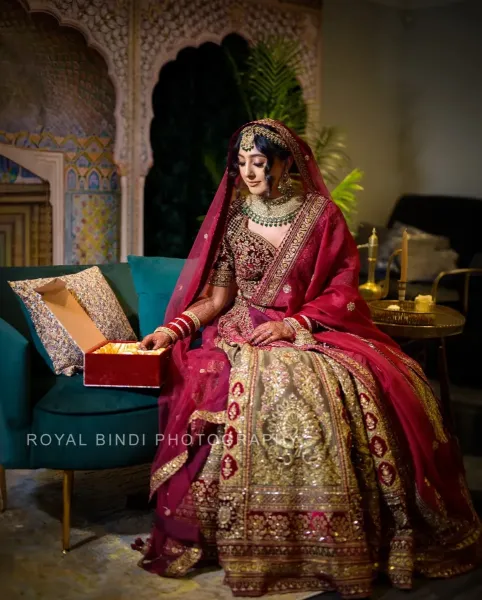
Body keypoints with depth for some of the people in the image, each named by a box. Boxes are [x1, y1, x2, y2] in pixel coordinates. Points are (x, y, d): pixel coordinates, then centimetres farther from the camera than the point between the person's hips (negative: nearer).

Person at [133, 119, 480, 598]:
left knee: (360, 392, -29)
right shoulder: (232, 216, 7)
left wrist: (292, 325, -14)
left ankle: (344, 546, -12)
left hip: (312, 333, -1)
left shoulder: (321, 215, 2)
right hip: (242, 334, 1)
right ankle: (237, 543, -17)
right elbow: (217, 296, 6)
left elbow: (343, 292, 0)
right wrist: (173, 328, -10)